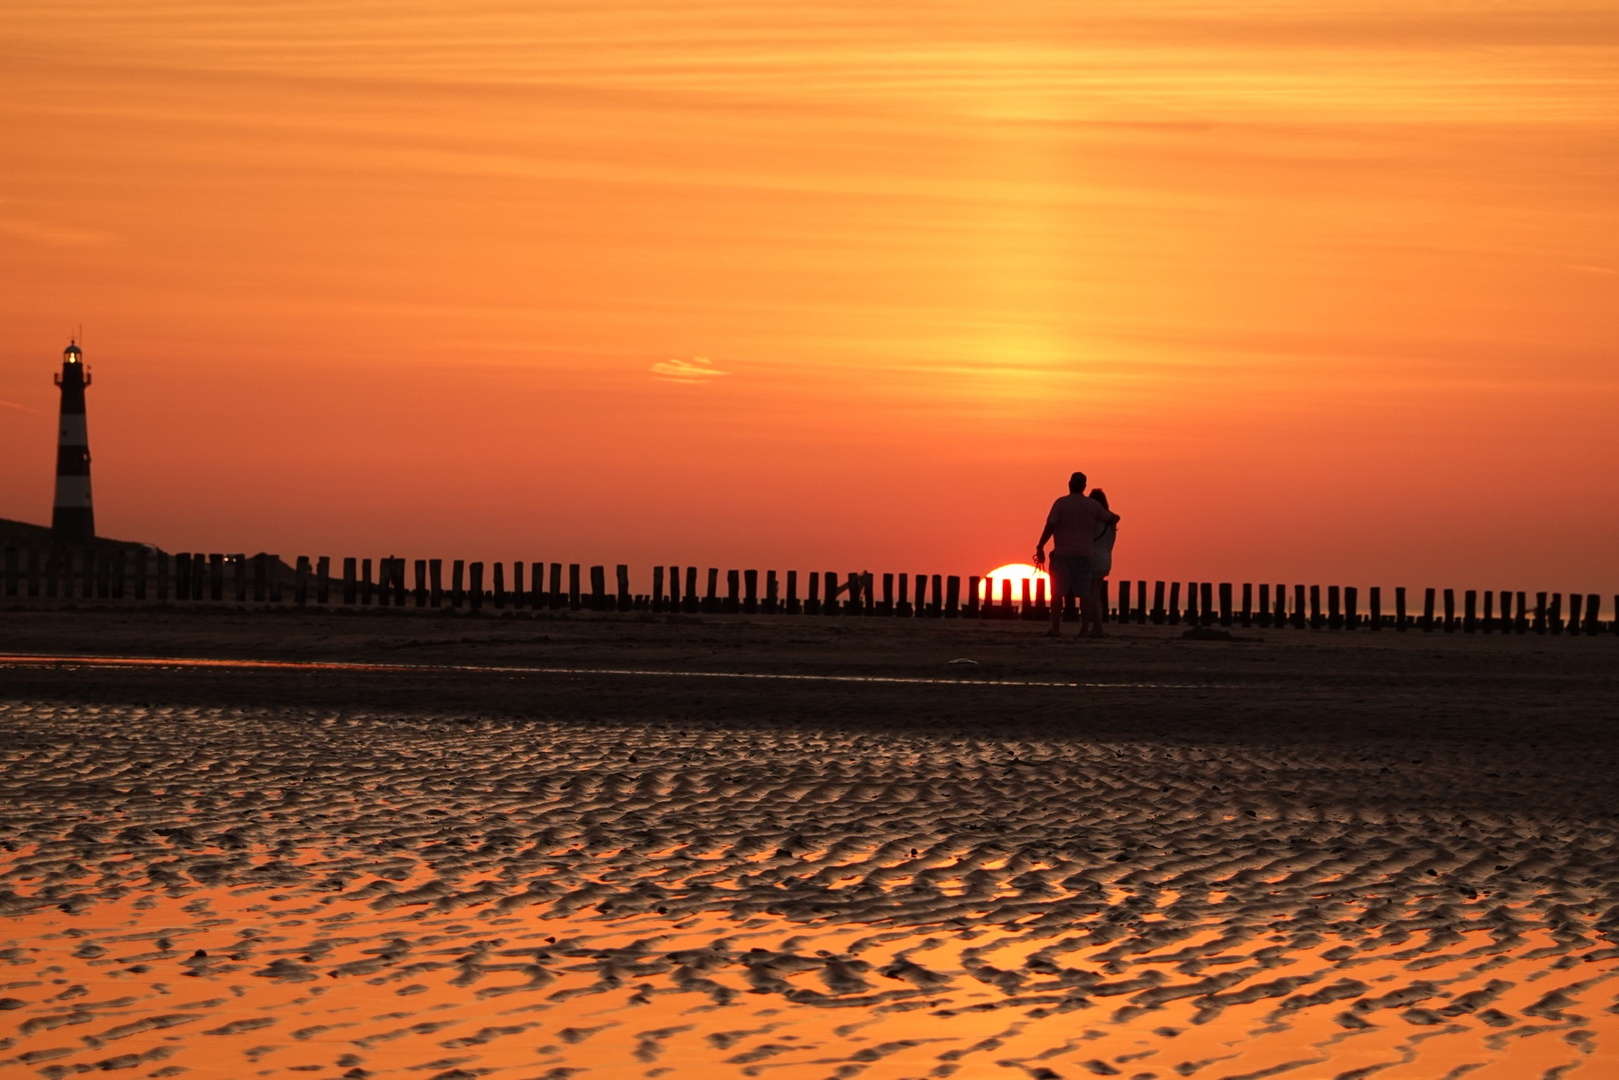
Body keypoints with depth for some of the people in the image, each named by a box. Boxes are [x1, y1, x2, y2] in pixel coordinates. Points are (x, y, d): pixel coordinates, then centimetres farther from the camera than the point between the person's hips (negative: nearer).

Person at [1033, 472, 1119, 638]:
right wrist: (1112, 517, 38)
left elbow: (1050, 526, -10)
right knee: (1084, 592, 4)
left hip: (1063, 554, -3)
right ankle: (1084, 628, 0)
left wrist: (1040, 547, -3)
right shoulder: (1093, 505, 4)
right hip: (1085, 555, 3)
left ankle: (1055, 628, -3)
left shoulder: (1061, 503, -6)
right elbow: (1113, 519, 14)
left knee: (1057, 592, 0)